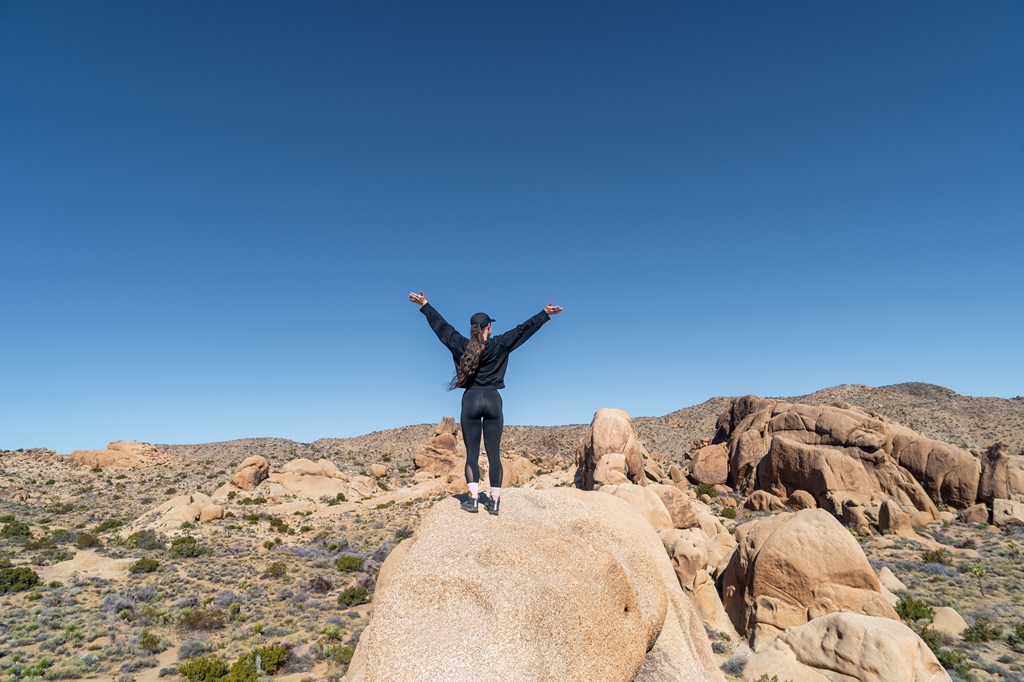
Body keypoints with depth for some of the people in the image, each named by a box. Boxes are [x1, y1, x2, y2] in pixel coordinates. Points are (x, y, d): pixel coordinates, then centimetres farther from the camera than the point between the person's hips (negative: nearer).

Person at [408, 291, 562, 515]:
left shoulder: (462, 345, 1)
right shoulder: (499, 345, -2)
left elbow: (441, 326, 10)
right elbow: (524, 329, 2)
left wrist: (424, 305, 20)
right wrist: (545, 313, 9)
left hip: (471, 400, 1)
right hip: (493, 400, 0)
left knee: (472, 453, 7)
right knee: (494, 454, 3)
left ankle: (473, 499, 4)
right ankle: (494, 501, 6)